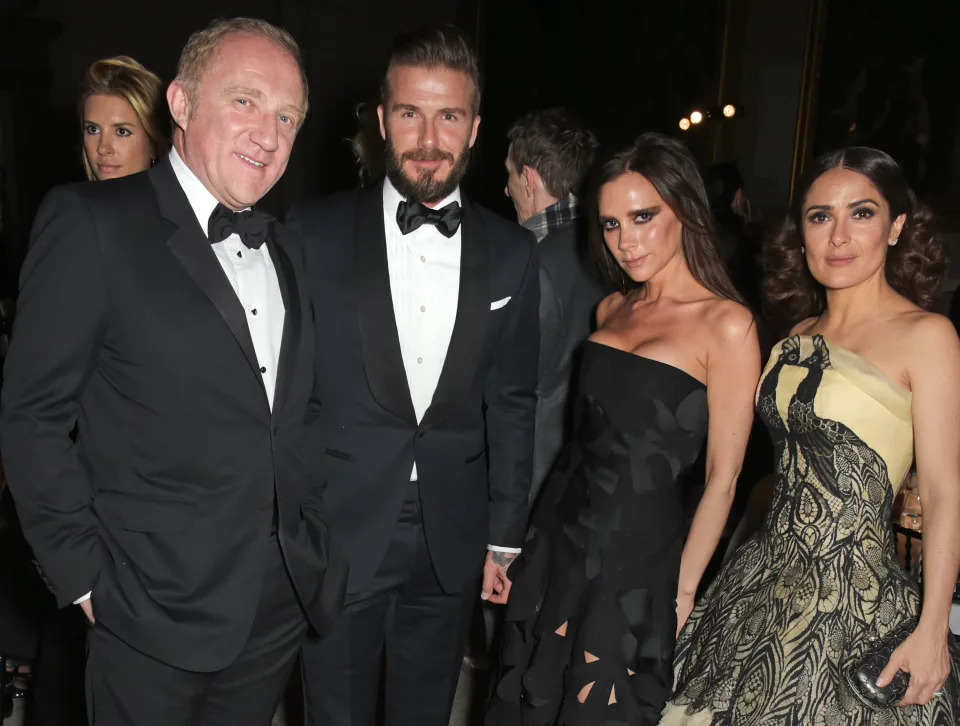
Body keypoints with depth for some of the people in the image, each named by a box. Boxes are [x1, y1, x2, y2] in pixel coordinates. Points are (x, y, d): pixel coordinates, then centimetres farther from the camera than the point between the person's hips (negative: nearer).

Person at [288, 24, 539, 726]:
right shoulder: (315, 232, -7)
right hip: (336, 537, -2)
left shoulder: (511, 253, 1)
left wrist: (504, 538, 5)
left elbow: (511, 403, 4)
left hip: (452, 548, 2)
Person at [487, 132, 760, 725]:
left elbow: (722, 478, -11)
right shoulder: (612, 309, 7)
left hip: (638, 550, -6)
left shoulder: (727, 324, -13)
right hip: (559, 535, 6)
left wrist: (682, 590, -9)